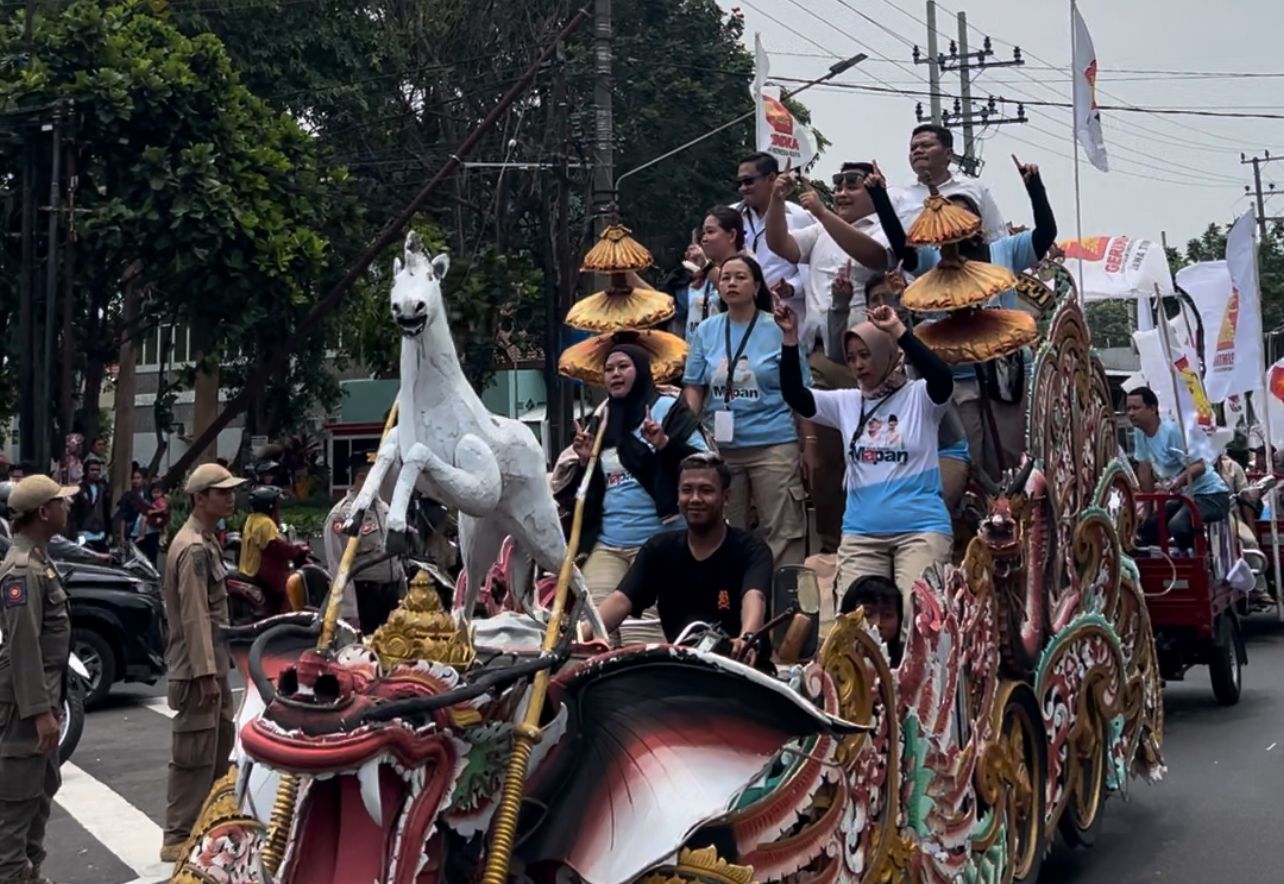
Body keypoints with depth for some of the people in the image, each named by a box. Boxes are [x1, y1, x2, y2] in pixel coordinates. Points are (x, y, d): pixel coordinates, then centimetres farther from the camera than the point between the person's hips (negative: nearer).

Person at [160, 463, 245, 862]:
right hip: (198, 666, -10)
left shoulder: (206, 540, 13)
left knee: (221, 743, 19)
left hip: (213, 661, 10)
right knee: (194, 754, -4)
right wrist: (206, 673, -24)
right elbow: (194, 616, -23)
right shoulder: (193, 548, -19)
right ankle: (178, 839, 5)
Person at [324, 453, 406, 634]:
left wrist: (402, 593, 16)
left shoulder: (383, 507, 11)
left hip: (391, 592, 7)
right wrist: (350, 612, -19)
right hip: (365, 595, -7)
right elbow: (339, 567, -17)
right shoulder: (342, 515, -14)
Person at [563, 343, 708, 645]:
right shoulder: (600, 419, 18)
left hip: (657, 542, -5)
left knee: (642, 640, -12)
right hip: (605, 544, 5)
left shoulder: (668, 408, 2)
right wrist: (585, 461, 5)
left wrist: (666, 444, -21)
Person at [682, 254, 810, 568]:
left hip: (773, 445, -3)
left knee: (782, 532, -2)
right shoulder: (706, 330, 8)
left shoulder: (779, 329, -2)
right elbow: (693, 389, 8)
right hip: (719, 446, 4)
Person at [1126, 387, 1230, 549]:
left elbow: (1199, 466, -26)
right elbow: (1144, 469, 8)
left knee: (1177, 526, -32)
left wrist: (1176, 484, -41)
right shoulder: (1139, 433, 0)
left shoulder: (1174, 431, -23)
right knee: (1149, 526, 3)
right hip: (1184, 496, 9)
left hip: (1210, 494, -9)